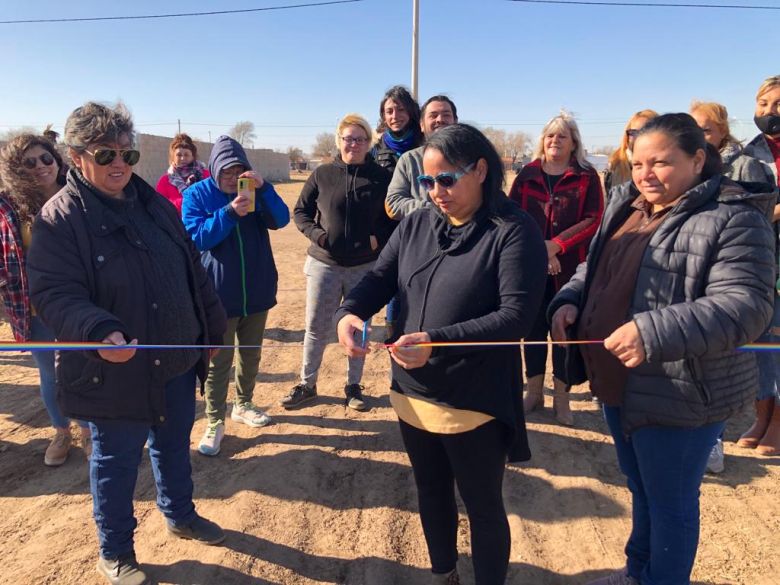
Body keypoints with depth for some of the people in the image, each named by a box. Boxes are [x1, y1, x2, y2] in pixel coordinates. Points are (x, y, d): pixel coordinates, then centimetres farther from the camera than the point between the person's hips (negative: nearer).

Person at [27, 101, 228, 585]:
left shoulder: (155, 204, 6)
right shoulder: (58, 218, -12)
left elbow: (194, 271, 11)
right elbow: (54, 293, -20)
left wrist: (213, 327, 13)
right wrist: (99, 331, -38)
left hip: (177, 360, 5)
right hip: (114, 372, -5)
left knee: (174, 446, 22)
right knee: (116, 463, 12)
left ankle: (180, 514, 46)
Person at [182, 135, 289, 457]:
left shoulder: (254, 190, 4)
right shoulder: (196, 194, -5)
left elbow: (281, 220, -9)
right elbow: (196, 237, -15)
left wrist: (264, 187, -24)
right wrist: (230, 212, -27)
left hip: (256, 291, 4)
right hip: (219, 294, -4)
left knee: (251, 355, 17)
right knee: (219, 362, 3)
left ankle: (243, 405, 36)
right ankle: (215, 422, 16)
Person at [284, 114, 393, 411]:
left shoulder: (382, 177, -2)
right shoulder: (322, 174, -1)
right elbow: (300, 211, 7)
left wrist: (378, 238, -13)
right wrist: (315, 233, -11)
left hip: (365, 267, 0)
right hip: (324, 264, 0)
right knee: (316, 328, 9)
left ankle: (354, 386, 29)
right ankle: (307, 384, 27)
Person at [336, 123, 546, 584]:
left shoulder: (514, 231, -14)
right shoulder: (416, 225, 4)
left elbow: (517, 317, -23)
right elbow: (379, 279, 3)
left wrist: (439, 341, -33)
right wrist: (350, 312, -20)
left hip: (474, 403, -6)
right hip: (412, 394, 6)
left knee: (483, 506, 15)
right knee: (431, 493, 25)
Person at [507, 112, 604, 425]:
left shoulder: (587, 176, 3)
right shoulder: (527, 174, 8)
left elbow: (593, 220, -6)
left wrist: (557, 244, -16)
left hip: (571, 267, -2)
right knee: (533, 328, 8)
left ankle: (561, 398, 15)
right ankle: (534, 391, 22)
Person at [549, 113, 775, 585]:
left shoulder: (733, 218, -17)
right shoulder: (626, 206, 7)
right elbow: (597, 270, 14)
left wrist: (655, 334, -37)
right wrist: (570, 300, -7)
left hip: (681, 397, -8)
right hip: (619, 386, 8)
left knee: (670, 503, 13)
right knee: (642, 491, 27)